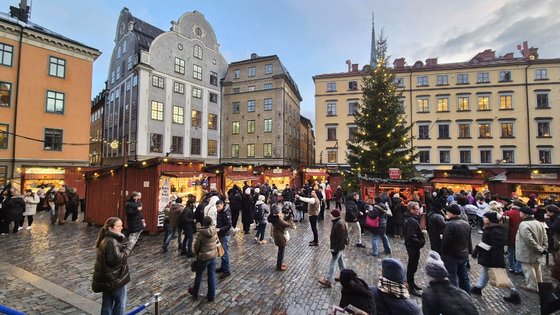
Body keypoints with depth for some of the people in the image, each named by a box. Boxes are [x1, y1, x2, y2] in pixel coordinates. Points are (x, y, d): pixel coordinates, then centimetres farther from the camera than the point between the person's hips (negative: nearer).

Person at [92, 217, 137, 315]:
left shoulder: (107, 239, 5)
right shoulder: (111, 242, -27)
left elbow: (119, 252, 9)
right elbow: (118, 259, -29)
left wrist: (127, 244, -6)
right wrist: (130, 245, -23)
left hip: (107, 278, 10)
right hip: (115, 278, -10)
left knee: (107, 303, 22)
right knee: (120, 303, 10)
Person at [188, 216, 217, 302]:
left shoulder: (200, 233, -22)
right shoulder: (214, 231, -9)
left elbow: (196, 246, -11)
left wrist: (196, 253, 7)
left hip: (204, 257, -4)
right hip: (213, 255, 4)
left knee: (199, 275, 19)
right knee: (212, 275, 14)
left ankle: (195, 292, 41)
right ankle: (211, 296, 25)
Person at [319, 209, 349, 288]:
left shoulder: (339, 224, -27)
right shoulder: (338, 222, 4)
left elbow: (340, 238, -26)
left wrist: (335, 249, -23)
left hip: (337, 247, -10)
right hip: (339, 246, 10)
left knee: (332, 263, -3)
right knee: (340, 261, 22)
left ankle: (329, 281, 5)